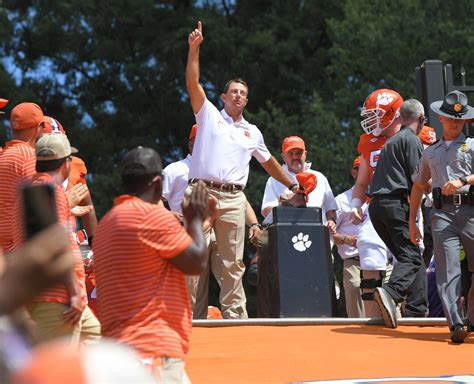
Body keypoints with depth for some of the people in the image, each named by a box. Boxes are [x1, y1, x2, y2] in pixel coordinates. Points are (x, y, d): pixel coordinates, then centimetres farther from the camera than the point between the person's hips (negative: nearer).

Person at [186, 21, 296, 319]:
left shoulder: (252, 132, 21)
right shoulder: (209, 115, 12)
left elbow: (269, 162, 34)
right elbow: (193, 83, 0)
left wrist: (292, 185, 35)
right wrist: (194, 49, -9)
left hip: (233, 199, 3)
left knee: (232, 263, 1)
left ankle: (235, 314, 2)